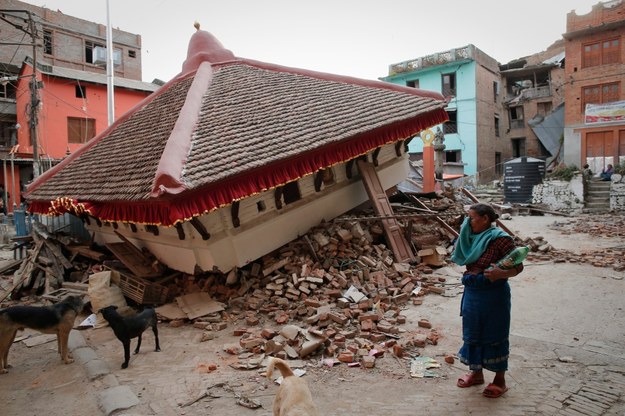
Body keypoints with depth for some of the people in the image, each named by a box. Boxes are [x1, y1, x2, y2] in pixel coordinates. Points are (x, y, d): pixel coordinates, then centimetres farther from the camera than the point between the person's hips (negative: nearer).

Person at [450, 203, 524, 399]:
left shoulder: (501, 239, -16)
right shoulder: (473, 237, 5)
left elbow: (518, 266, -15)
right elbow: (459, 257, 9)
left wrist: (501, 274, -35)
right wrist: (463, 232, 1)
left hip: (494, 294, -7)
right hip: (472, 293, 7)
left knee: (494, 336, 5)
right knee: (473, 333, 17)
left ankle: (500, 380, 23)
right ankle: (476, 372, 35)